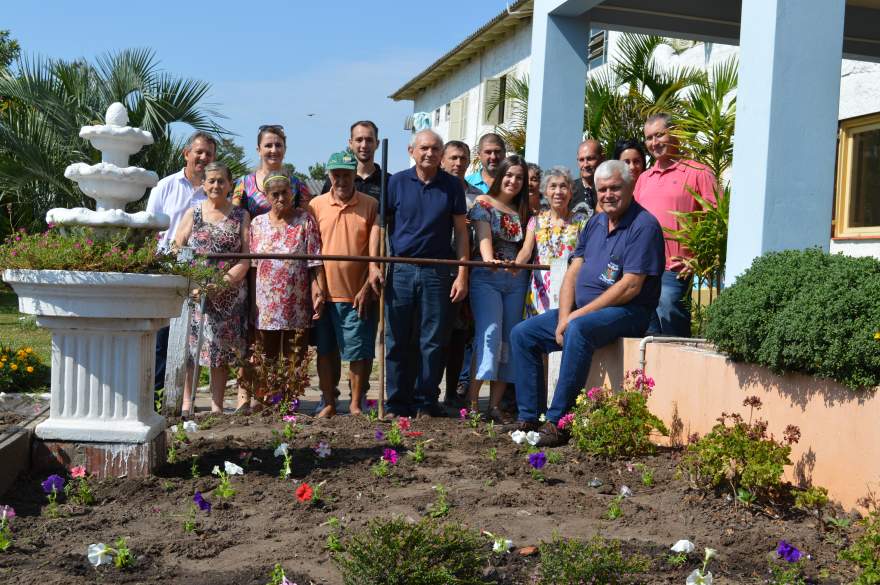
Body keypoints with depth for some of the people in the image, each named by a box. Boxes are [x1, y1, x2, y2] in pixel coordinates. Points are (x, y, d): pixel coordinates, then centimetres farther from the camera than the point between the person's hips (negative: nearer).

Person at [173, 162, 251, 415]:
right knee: (188, 345, -2)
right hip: (194, 291, 0)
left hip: (229, 294, 0)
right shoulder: (192, 213, 8)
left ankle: (217, 405, 11)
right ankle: (186, 402, 5)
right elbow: (176, 252, 3)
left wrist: (224, 281, -15)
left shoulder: (241, 216, 7)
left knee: (222, 347, 4)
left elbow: (246, 258, -1)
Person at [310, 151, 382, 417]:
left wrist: (367, 287, -10)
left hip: (358, 294, -2)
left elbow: (375, 248, -2)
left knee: (360, 352, 2)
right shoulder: (316, 205, 6)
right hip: (326, 292, 2)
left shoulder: (371, 205, 1)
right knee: (326, 351, 10)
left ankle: (356, 404, 17)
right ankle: (329, 403, 22)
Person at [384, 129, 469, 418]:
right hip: (400, 270, 0)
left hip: (437, 272, 0)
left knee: (432, 341, 4)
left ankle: (426, 402, 14)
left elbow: (461, 232, 4)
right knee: (396, 340, 4)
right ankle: (397, 403, 13)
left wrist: (462, 275, -2)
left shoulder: (452, 186, 3)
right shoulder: (397, 182, 3)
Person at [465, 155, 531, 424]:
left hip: (516, 280, 5)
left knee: (509, 340, 1)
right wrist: (489, 260, -28)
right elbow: (483, 236, -11)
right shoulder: (483, 203, 4)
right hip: (487, 278, -5)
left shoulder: (523, 211, 18)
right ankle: (471, 401, -15)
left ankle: (495, 405, 5)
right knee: (490, 334, -17)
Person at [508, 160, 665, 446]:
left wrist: (578, 315, -18)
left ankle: (557, 422, -32)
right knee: (522, 334, -1)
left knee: (578, 331, -37)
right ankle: (528, 418, -3)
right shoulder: (595, 223, 14)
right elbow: (573, 272, 9)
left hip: (625, 312, -8)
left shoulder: (644, 225, -11)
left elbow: (630, 286, -18)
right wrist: (564, 317, -7)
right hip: (580, 309, 8)